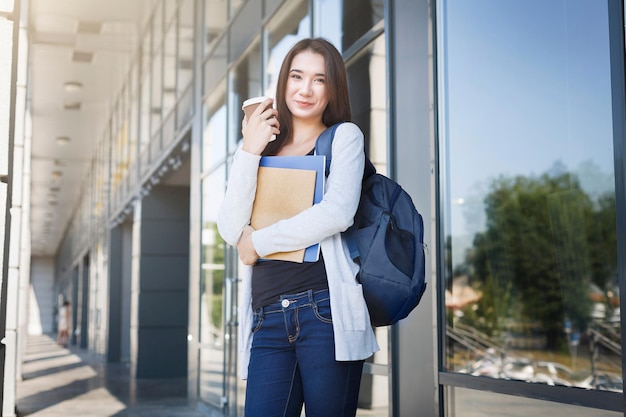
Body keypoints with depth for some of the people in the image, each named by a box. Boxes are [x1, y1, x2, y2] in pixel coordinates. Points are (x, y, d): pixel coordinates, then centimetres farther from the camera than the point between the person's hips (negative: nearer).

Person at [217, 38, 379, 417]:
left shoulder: (344, 136, 8)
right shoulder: (262, 148, 18)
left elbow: (338, 213, -10)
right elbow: (231, 230, 5)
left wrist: (259, 241, -3)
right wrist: (250, 151, -1)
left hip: (326, 309, -3)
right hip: (268, 318, 3)